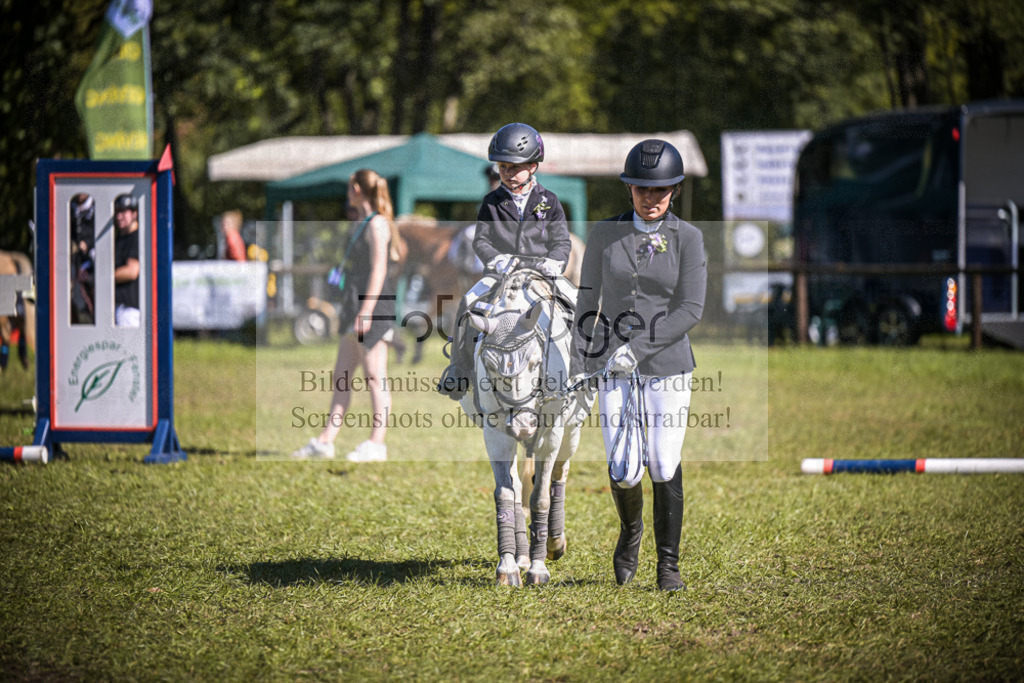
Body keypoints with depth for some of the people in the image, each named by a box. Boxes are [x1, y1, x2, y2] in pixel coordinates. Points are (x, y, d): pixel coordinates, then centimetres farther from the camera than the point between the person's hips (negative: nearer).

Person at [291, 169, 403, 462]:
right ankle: (325, 441, 10)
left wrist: (366, 311, -21)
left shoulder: (377, 224, -11)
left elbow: (378, 270, -17)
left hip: (373, 305, -10)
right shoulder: (359, 224, 17)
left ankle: (376, 444, -3)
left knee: (375, 377, -6)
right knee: (341, 377, 9)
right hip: (356, 306, 10)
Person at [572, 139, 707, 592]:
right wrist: (579, 364, 3)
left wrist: (638, 347, -18)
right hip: (616, 371, 1)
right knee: (624, 472, -5)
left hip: (667, 367, -1)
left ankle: (668, 564, 10)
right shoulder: (605, 234, 4)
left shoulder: (687, 239, -2)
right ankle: (630, 530, 28)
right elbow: (589, 301, 9)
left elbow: (691, 310, -9)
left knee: (664, 468, -5)